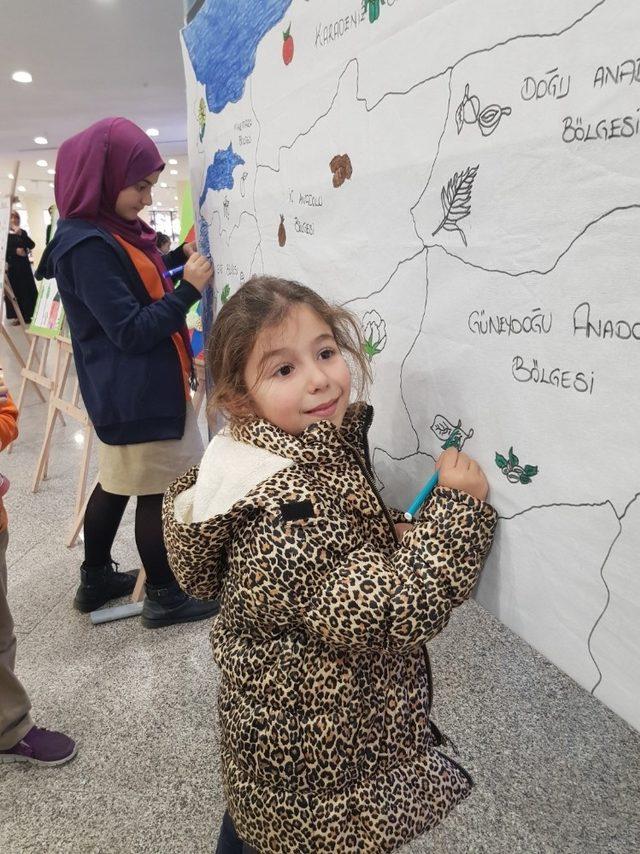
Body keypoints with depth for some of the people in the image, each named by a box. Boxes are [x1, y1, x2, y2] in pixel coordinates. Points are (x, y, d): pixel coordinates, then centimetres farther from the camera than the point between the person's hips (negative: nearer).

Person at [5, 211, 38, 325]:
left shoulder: (22, 232, 12)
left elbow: (31, 245, -2)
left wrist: (21, 234, -13)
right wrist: (15, 251, -14)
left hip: (24, 265, 3)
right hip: (10, 266, -3)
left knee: (29, 290, 0)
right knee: (13, 291, -2)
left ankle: (27, 315, 8)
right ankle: (14, 316, 6)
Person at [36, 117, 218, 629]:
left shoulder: (110, 233, 9)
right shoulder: (88, 246, -20)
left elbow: (135, 280, 21)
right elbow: (132, 331, -22)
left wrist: (179, 258, 7)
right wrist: (190, 288, -21)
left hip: (131, 392, 10)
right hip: (139, 395, -10)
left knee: (117, 482, 20)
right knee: (160, 493, 2)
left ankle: (95, 580, 36)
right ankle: (164, 597, 20)